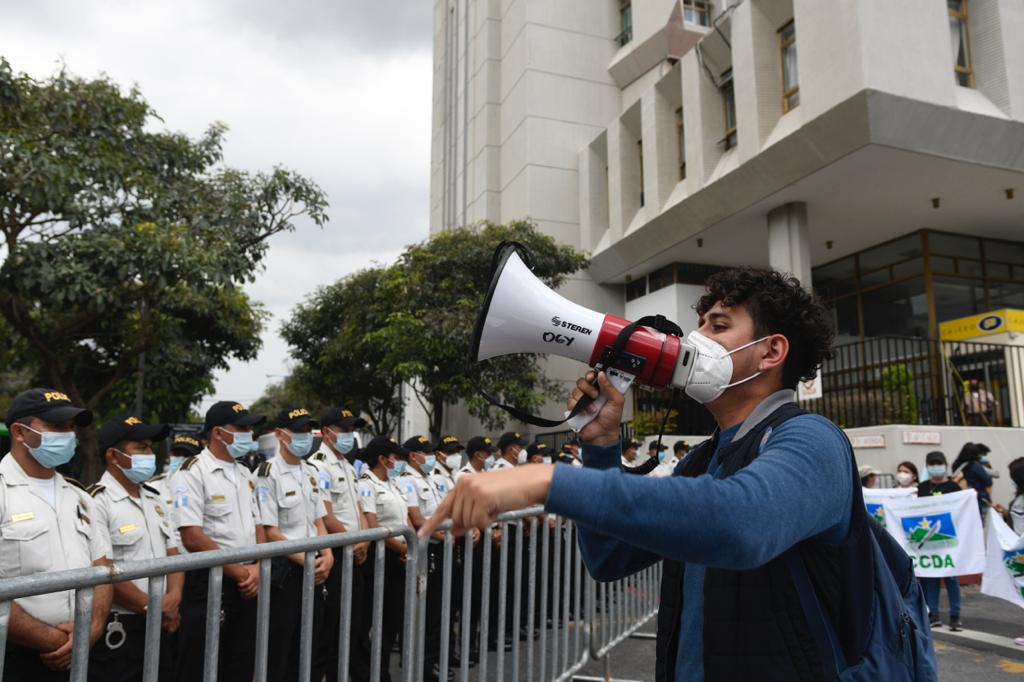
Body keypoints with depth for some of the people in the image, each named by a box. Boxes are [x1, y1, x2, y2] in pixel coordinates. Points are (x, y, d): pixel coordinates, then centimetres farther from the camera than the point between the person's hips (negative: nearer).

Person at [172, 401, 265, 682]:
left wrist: (256, 568, -5)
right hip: (208, 585, -7)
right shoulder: (192, 473, -12)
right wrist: (240, 572, -13)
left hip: (247, 585, 7)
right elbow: (192, 538, -19)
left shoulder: (245, 474, 12)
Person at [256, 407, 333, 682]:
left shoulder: (311, 472, 11)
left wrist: (327, 556, -2)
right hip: (284, 571, -7)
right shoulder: (268, 474, -12)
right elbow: (269, 532, -15)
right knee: (278, 651, 3)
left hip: (315, 570, 7)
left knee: (315, 649, 13)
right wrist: (305, 560, -14)